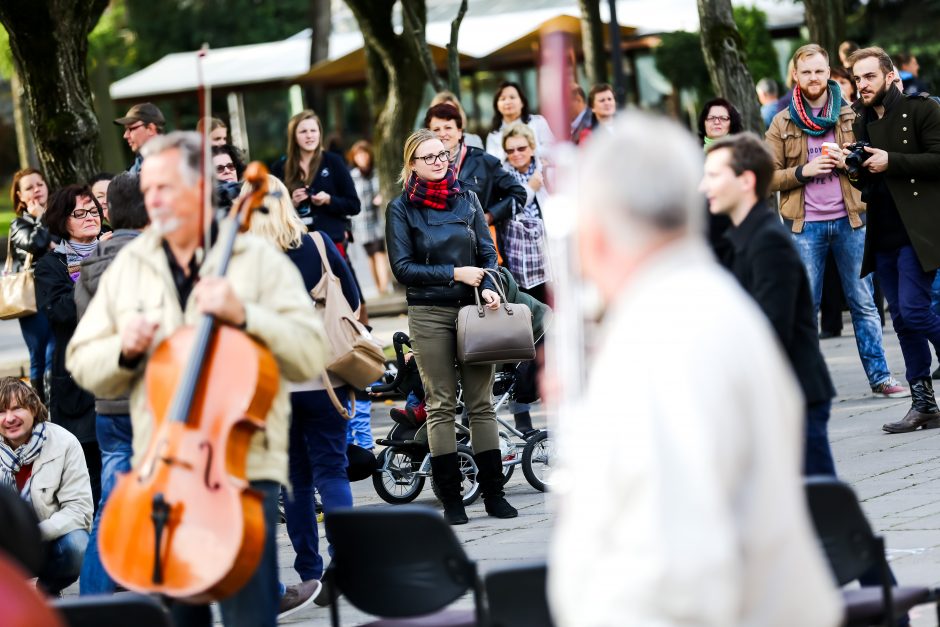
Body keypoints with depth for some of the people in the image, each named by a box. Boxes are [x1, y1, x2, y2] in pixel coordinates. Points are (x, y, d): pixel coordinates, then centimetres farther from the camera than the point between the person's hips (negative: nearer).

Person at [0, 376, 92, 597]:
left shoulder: (64, 443, -12)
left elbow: (80, 508, -15)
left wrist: (37, 533, -31)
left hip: (52, 538, -1)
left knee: (76, 545, -35)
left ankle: (48, 589, 2)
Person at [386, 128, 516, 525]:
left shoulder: (466, 199, 9)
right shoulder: (401, 208, 0)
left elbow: (487, 252, 10)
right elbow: (402, 267, -5)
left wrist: (489, 286, -10)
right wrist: (455, 273, -12)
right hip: (429, 315, -2)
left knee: (481, 403, 2)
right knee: (441, 406, 0)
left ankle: (493, 492, 6)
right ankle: (450, 497, 3)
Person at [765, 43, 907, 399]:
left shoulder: (850, 116, 6)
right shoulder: (782, 124, 4)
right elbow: (769, 177, 2)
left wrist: (849, 161, -10)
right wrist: (804, 171, -14)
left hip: (849, 221, 1)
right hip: (806, 226, -1)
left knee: (863, 302, 5)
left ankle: (879, 377, 10)